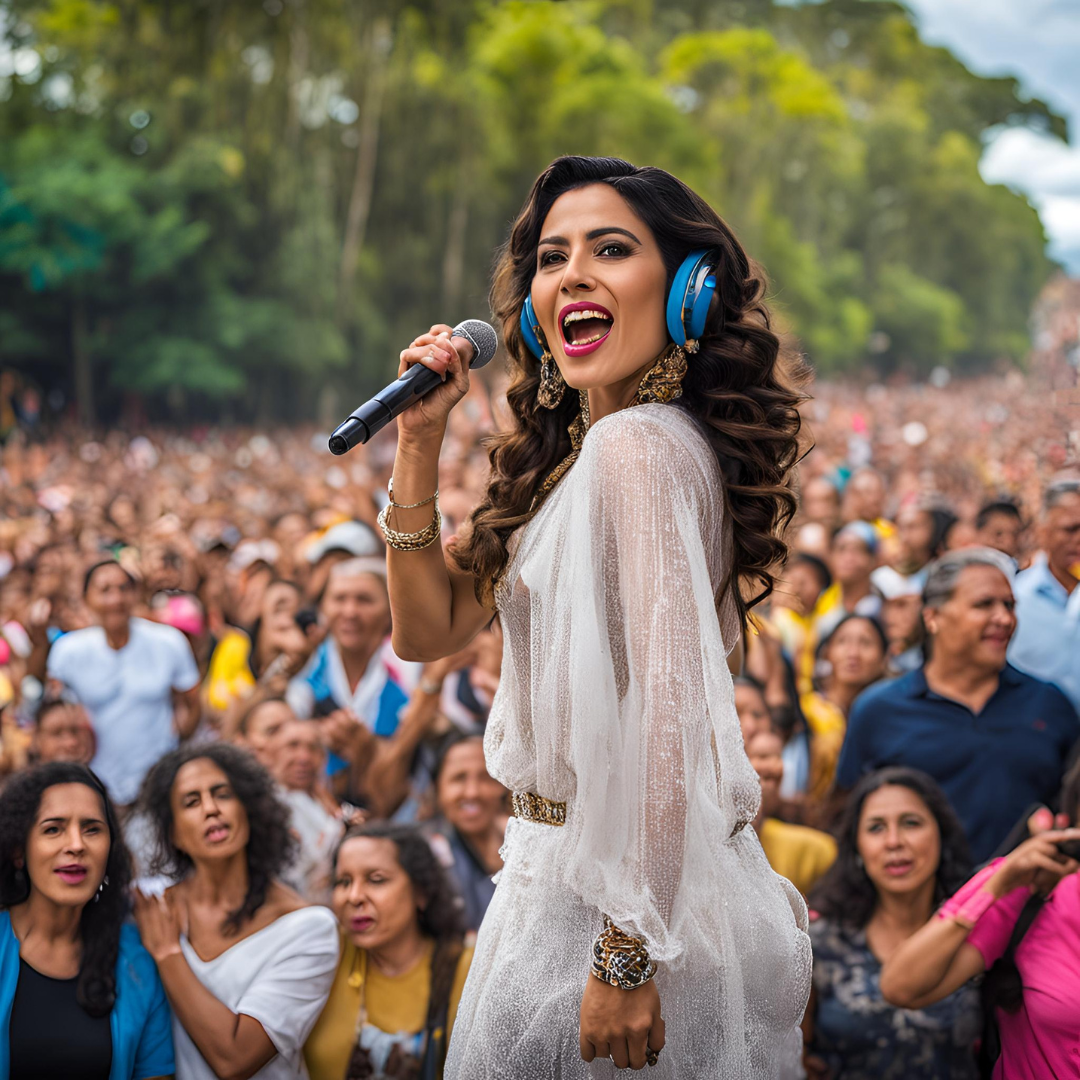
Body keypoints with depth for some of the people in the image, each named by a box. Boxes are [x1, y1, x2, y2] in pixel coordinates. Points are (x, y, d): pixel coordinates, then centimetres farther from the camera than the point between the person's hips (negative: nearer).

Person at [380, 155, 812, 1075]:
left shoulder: (637, 445, -19)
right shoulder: (565, 449, 11)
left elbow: (667, 709, -25)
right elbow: (430, 630, 11)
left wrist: (628, 957, -24)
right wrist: (421, 437, 1)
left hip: (620, 887, -9)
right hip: (566, 864, 9)